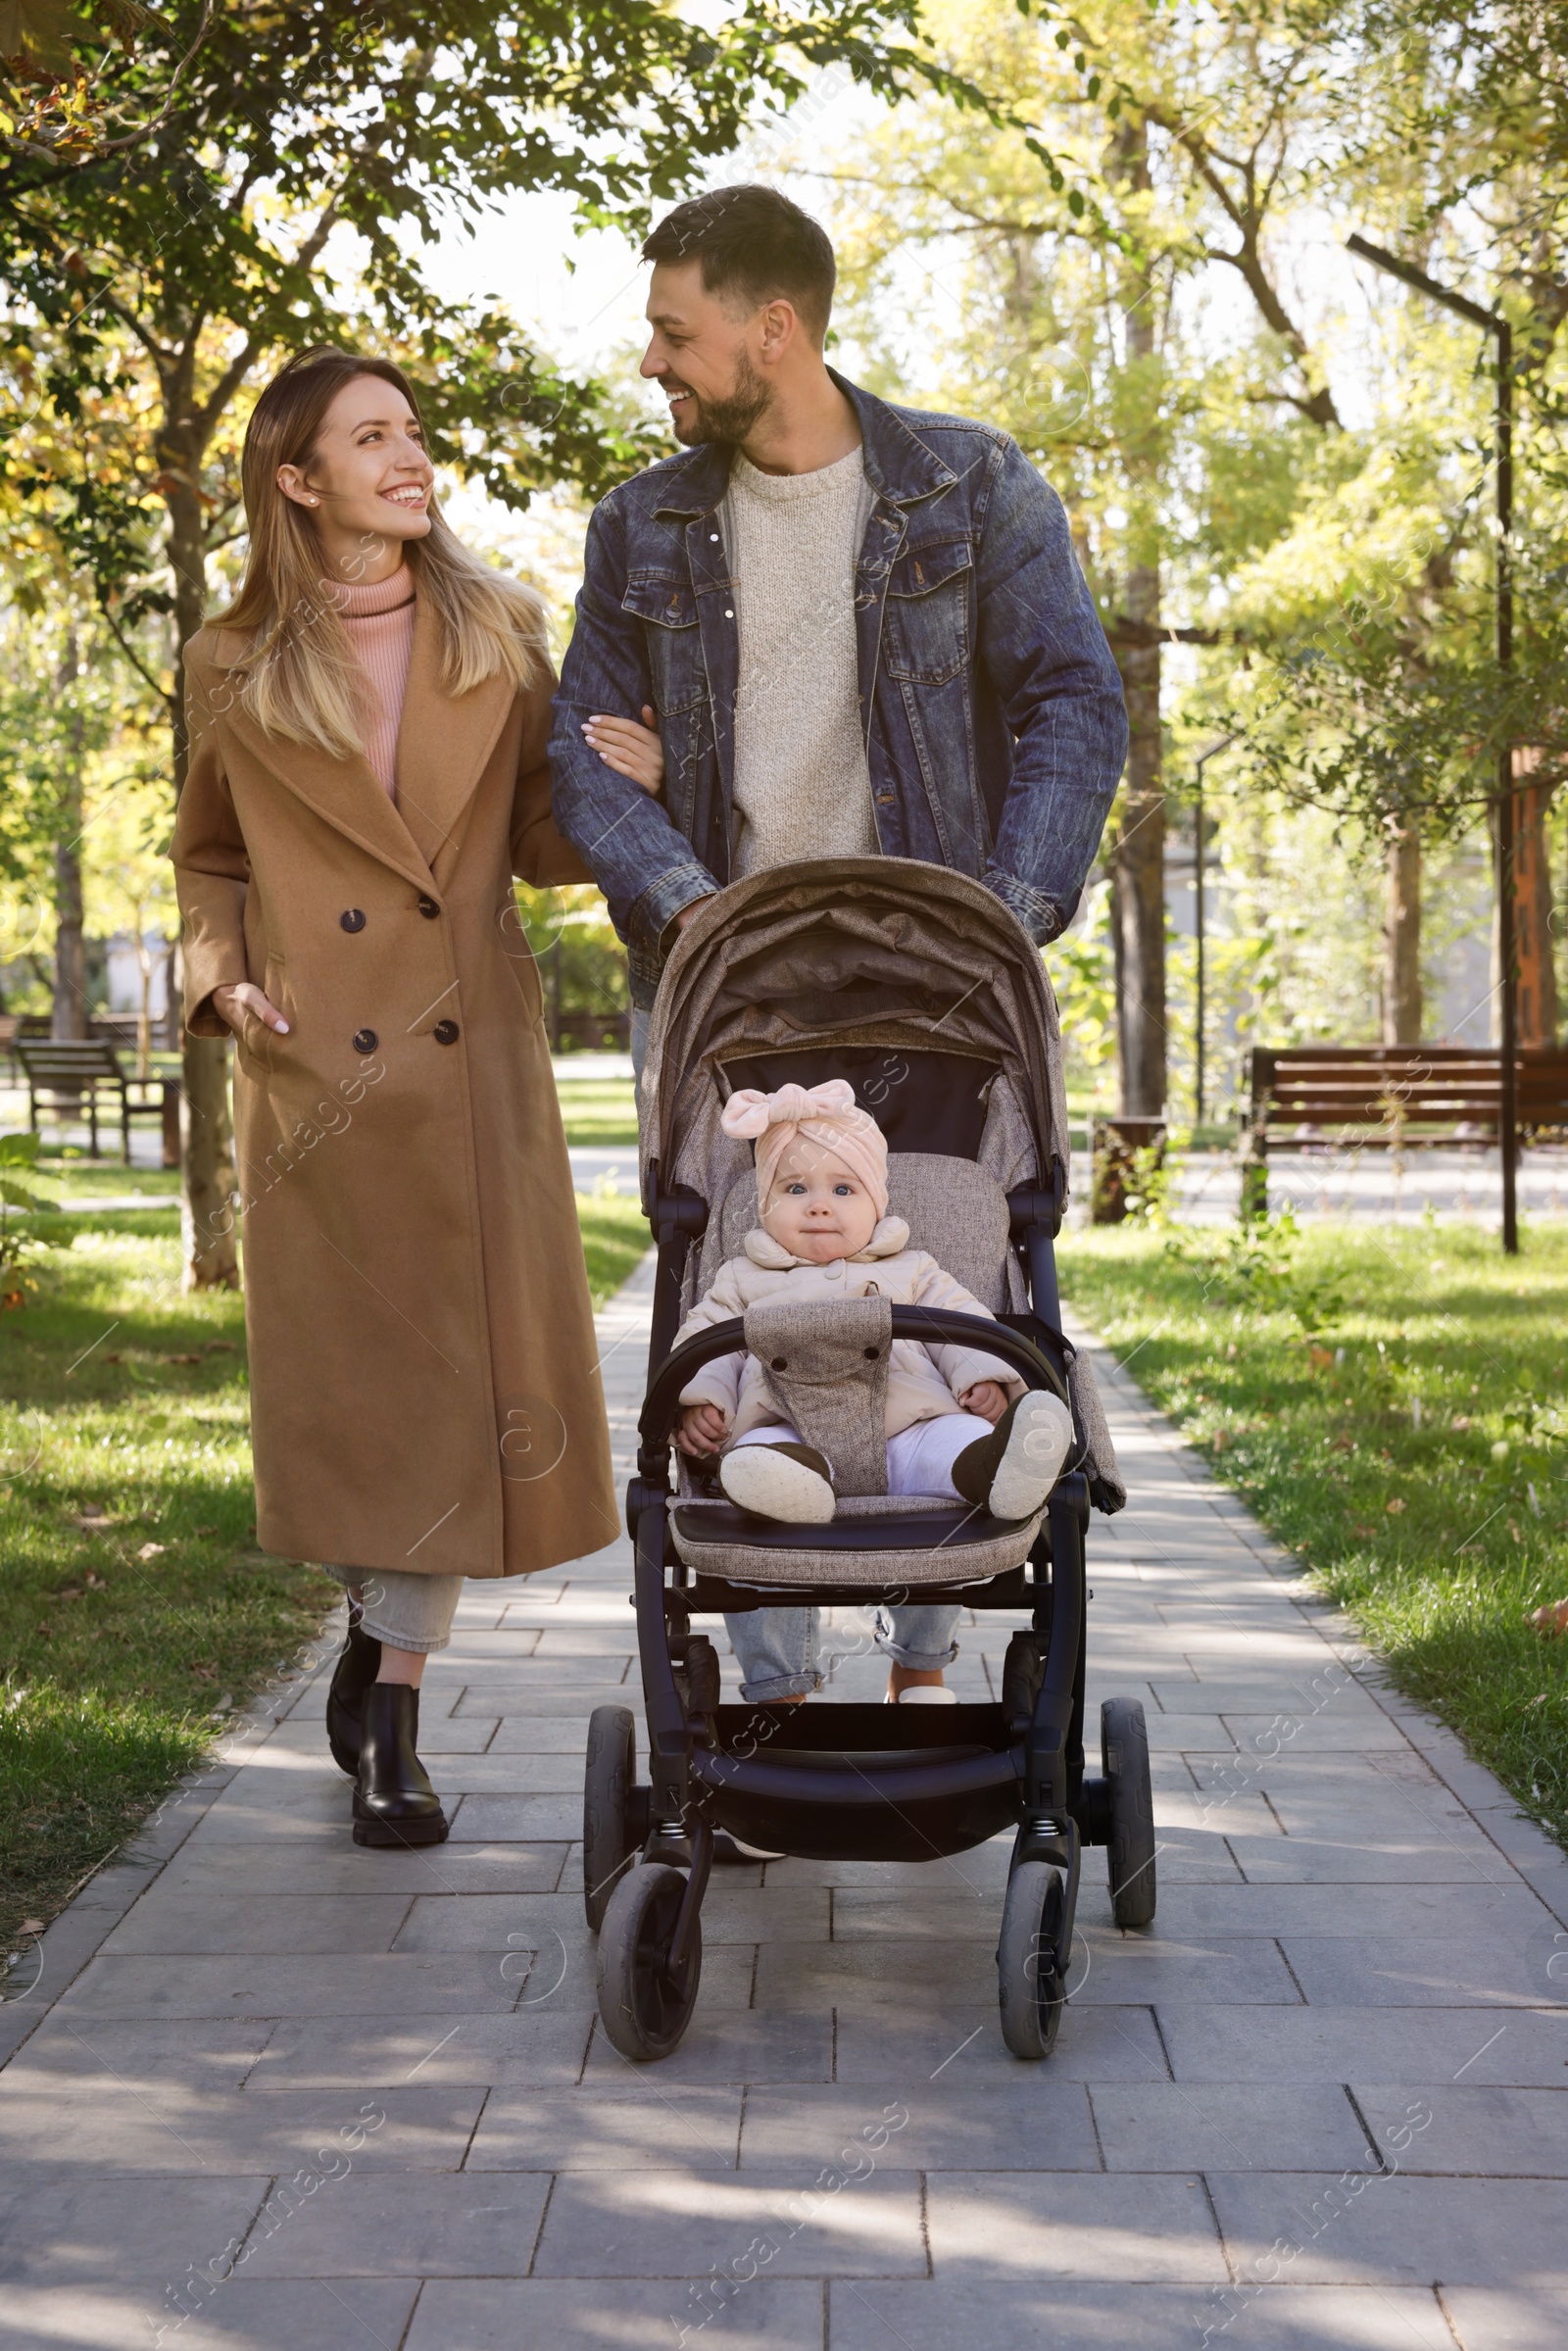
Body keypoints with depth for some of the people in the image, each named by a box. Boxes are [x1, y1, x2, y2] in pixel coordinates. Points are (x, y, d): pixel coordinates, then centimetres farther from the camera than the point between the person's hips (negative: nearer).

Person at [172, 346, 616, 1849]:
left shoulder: (498, 633, 7)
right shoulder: (235, 669, 5)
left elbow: (544, 839, 9)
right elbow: (208, 862, 16)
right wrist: (222, 980, -2)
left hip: (472, 1064, 1)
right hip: (316, 1075, -1)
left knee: (459, 1378, -2)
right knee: (350, 1381, 4)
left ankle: (388, 1703, 9)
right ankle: (384, 1636, 28)